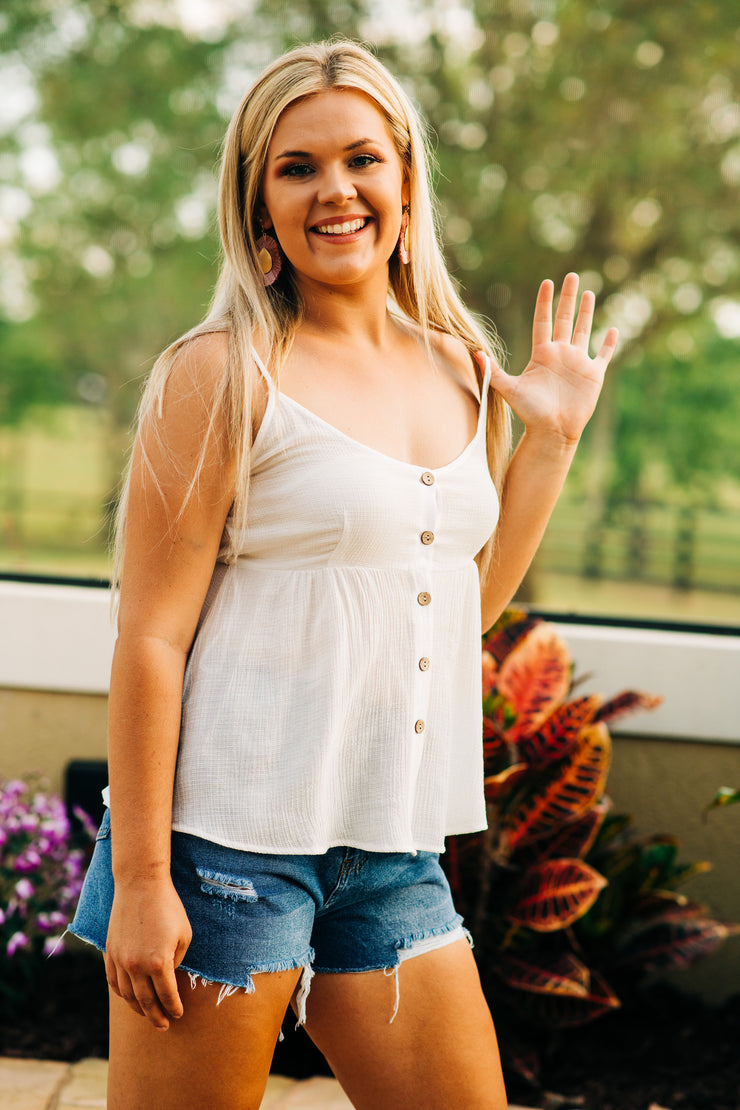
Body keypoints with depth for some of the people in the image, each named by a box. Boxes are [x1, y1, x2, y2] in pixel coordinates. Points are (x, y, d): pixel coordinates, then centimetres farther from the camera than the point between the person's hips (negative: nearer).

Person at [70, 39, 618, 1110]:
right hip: (228, 835, -6)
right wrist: (140, 879, -13)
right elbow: (150, 634, -11)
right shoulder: (224, 373, -9)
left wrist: (552, 439, 12)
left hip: (395, 853, 6)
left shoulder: (460, 372, 10)